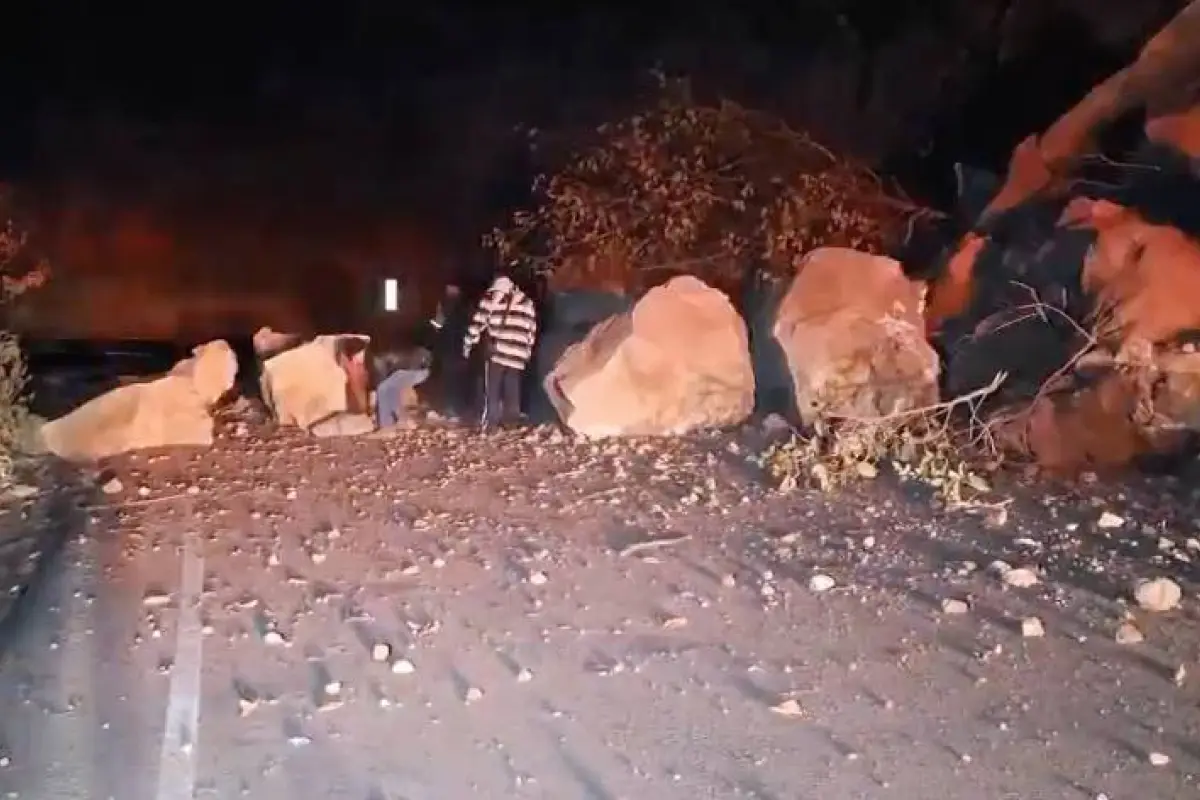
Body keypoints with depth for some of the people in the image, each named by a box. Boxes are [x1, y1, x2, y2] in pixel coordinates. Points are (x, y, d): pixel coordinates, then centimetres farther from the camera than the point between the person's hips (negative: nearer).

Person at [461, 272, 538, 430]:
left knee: (492, 389, 0)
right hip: (517, 355, 3)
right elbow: (532, 330, 17)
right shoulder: (526, 301, 17)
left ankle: (489, 423, -5)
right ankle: (511, 422, 11)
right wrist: (527, 352, 26)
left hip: (496, 352, -3)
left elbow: (478, 322, 0)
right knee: (512, 391, 10)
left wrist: (468, 344, 7)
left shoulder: (491, 296, 6)